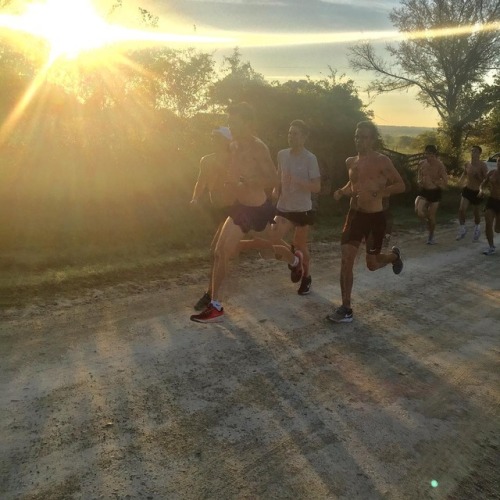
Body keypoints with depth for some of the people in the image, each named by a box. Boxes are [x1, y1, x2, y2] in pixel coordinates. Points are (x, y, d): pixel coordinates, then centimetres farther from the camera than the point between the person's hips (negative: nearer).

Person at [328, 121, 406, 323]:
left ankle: (394, 255, 45)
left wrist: (378, 193, -26)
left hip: (375, 217, -4)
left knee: (372, 264, 8)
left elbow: (400, 185, -11)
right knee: (346, 260, -6)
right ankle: (346, 309, 2)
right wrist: (342, 191, 1)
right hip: (355, 214, 4)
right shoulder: (350, 162, 6)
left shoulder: (381, 161, -11)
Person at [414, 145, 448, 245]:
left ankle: (431, 236, 29)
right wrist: (420, 181, -10)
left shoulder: (439, 165, -13)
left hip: (435, 192, -3)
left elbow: (445, 182, -14)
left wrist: (432, 181, -26)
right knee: (418, 211, -22)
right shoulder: (421, 164, -1)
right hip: (424, 191, 3)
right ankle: (428, 219, 16)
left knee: (431, 216, 5)